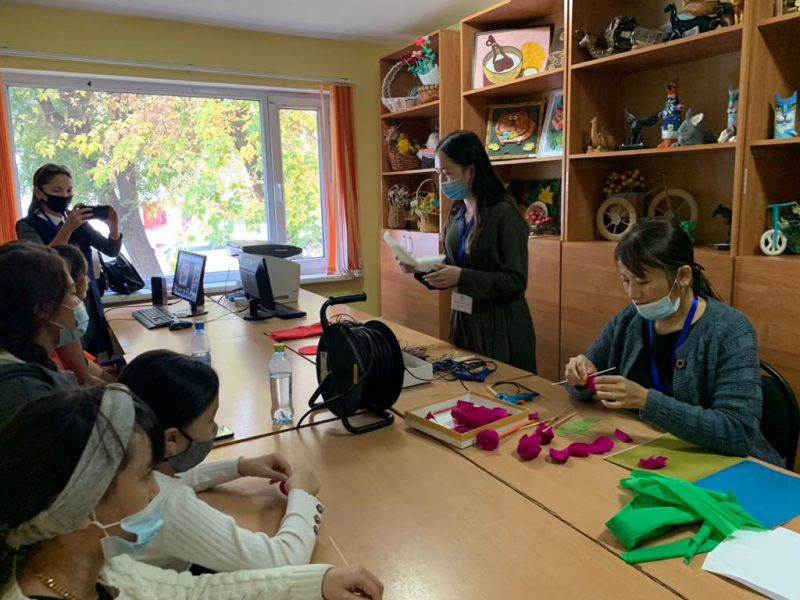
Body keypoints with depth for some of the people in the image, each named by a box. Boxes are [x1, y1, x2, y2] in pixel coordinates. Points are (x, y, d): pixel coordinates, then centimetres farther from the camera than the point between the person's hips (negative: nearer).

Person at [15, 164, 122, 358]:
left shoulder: (78, 222, 8)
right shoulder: (28, 226, -5)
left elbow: (112, 251, 3)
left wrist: (113, 227, -16)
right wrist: (67, 228, -31)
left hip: (89, 305, 5)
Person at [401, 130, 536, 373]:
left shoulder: (505, 214, -16)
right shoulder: (456, 214, 6)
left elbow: (516, 281, -19)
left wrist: (462, 277, -27)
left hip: (500, 327, -7)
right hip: (463, 321, 7)